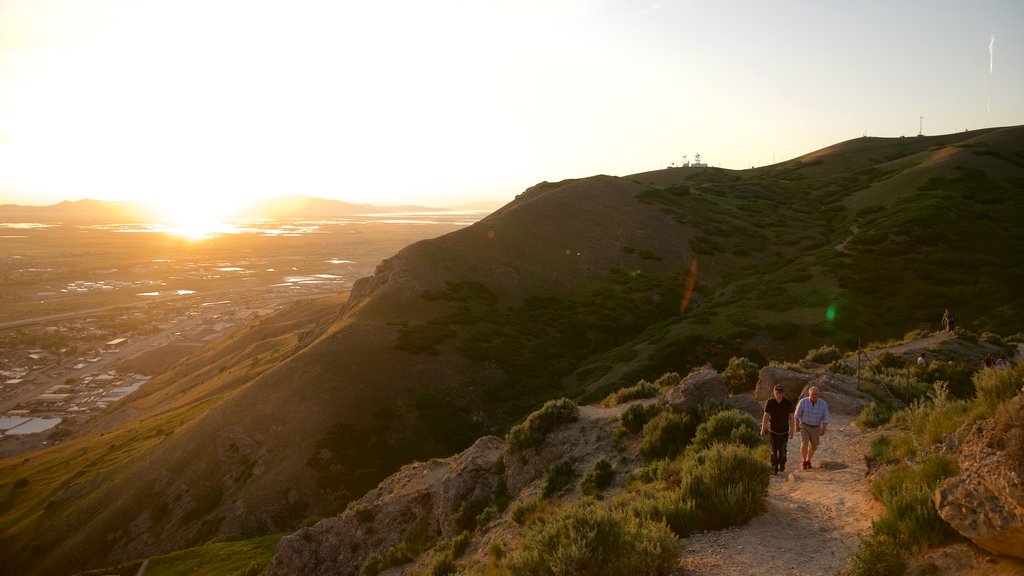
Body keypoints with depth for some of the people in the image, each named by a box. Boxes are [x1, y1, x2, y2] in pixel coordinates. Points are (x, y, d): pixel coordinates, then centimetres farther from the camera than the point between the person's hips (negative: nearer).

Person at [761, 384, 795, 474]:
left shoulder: (788, 402, -7)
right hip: (773, 430, 0)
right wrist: (762, 430, -7)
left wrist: (791, 430, -3)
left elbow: (791, 417, -2)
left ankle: (782, 465, 24)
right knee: (774, 450, 0)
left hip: (784, 430, 0)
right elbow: (765, 416, -4)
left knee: (782, 450, -1)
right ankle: (774, 467, 12)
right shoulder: (769, 402, -7)